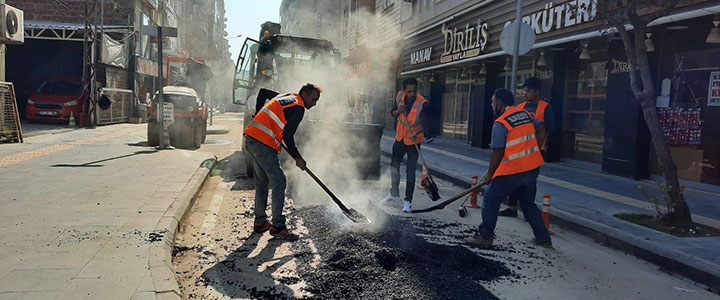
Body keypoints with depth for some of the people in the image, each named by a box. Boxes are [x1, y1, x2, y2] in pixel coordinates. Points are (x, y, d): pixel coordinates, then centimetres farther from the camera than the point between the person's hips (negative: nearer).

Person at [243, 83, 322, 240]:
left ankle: (260, 223, 25)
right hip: (264, 144, -10)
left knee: (262, 182, 17)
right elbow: (287, 136, -13)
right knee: (278, 182, -7)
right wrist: (298, 158, -3)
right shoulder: (298, 108, -8)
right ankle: (278, 226, -5)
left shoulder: (284, 97, 20)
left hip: (251, 138, 10)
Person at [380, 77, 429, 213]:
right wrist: (399, 111, -18)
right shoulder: (400, 96, -6)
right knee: (394, 166, 17)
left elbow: (425, 124, -20)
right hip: (400, 138, 6)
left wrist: (416, 132, -39)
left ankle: (407, 201, 7)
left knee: (410, 171, -4)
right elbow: (393, 113, 4)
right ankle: (394, 194, 36)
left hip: (414, 141, -5)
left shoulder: (422, 103, -21)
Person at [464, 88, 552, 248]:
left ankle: (485, 236, 9)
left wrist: (490, 173, -6)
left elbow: (497, 152, -16)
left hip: (511, 171, -8)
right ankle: (543, 238, 26)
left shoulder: (500, 124, -15)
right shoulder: (526, 114, 8)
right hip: (533, 169, 8)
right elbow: (541, 130, 12)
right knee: (528, 203, 22)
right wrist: (533, 152, 14)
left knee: (491, 200, 6)